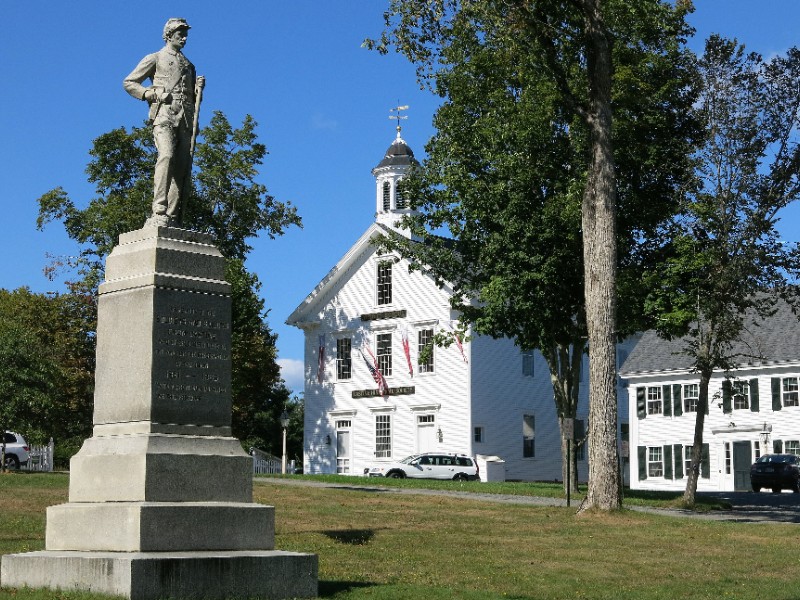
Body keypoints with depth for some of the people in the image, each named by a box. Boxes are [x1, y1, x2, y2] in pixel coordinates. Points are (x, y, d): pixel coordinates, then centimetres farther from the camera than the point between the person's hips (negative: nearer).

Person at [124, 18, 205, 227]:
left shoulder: (189, 65, 30)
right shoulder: (155, 59, 14)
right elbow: (128, 83, 10)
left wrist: (198, 89, 10)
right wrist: (151, 93, -5)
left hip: (185, 118, 6)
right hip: (164, 114, -6)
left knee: (183, 167, -5)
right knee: (167, 156, -27)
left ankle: (173, 217, -7)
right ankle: (159, 213, -34)